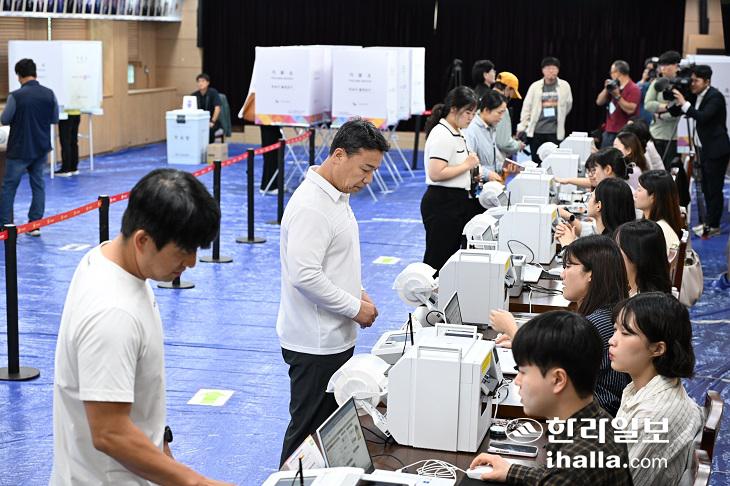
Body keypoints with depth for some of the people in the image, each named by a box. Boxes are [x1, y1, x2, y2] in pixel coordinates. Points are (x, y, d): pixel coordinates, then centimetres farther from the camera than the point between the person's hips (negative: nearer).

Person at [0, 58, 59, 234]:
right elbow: (55, 119, 6)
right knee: (38, 184, 12)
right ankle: (35, 224, 11)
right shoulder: (49, 94, -5)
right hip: (41, 148, 4)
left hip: (20, 149, -4)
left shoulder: (16, 96, -17)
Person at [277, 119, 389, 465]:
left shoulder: (337, 196, 11)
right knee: (308, 433, 2)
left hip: (335, 338, 10)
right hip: (316, 344, -10)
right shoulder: (310, 206, -22)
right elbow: (305, 275, -28)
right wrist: (354, 307, -18)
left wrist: (359, 292, 7)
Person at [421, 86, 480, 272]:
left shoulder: (457, 134, 15)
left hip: (457, 202, 10)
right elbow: (436, 173, -25)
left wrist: (472, 172, 9)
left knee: (451, 256, 13)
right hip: (442, 203, -10)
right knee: (438, 259, -5)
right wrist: (467, 165, -16)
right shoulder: (442, 135, -16)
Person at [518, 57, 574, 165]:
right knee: (536, 162, 5)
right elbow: (526, 107, 4)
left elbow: (568, 105, 15)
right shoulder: (535, 86, 4)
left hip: (555, 131, -1)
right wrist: (522, 128, 0)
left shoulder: (565, 86, 3)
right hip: (536, 131, 1)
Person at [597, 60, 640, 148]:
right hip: (609, 132, 8)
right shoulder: (613, 86, 15)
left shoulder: (633, 89, -7)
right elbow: (599, 102, 12)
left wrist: (617, 96, -21)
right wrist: (606, 89, -1)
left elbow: (630, 110, -19)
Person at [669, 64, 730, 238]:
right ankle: (709, 222, 23)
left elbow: (702, 117, -29)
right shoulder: (698, 96, 9)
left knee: (714, 188, -4)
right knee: (706, 188, 14)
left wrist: (684, 103, -29)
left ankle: (713, 225, 1)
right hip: (704, 148, 9)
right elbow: (678, 111, 11)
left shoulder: (715, 97, -16)